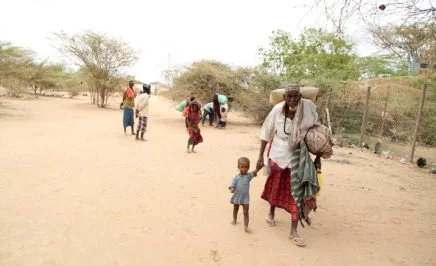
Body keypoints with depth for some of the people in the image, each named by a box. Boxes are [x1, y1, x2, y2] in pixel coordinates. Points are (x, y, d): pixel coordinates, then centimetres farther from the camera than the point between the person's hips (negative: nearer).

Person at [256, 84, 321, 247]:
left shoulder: (308, 107, -16)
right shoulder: (277, 109, -16)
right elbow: (266, 132, -6)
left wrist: (318, 156, -2)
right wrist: (261, 156, -6)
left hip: (299, 157, 0)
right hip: (278, 155, 1)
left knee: (299, 192, -1)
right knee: (276, 186, 20)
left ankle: (293, 230, 14)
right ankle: (271, 213, 48)